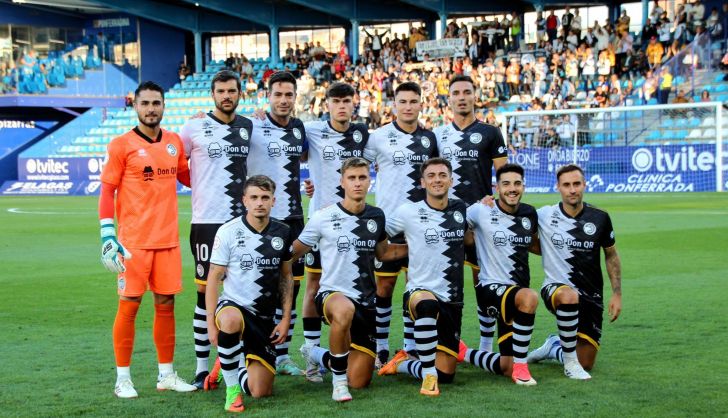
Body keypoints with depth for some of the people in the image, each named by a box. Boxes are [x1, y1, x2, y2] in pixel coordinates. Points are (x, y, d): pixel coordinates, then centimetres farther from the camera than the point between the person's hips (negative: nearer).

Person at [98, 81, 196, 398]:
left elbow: (186, 177, 24)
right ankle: (123, 379, 7)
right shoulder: (121, 145, -4)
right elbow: (107, 191, -5)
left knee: (166, 304, 8)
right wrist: (107, 235, -12)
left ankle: (166, 375, 18)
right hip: (133, 241, -4)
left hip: (168, 240, 4)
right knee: (129, 305, -2)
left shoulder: (174, 142, 10)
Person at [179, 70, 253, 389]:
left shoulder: (248, 127, 11)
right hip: (207, 222, -4)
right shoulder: (195, 127, -3)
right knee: (206, 293, -3)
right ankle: (202, 368, 4)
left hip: (241, 221, 4)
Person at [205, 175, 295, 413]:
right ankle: (232, 388, -22)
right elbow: (214, 278, -6)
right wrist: (211, 323, -13)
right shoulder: (228, 232, -9)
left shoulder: (282, 233, 2)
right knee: (231, 320, -43)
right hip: (233, 306, -3)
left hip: (264, 318, 4)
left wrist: (286, 319, 5)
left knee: (261, 392, -4)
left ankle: (241, 365, 32)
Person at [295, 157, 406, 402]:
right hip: (331, 294, -4)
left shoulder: (376, 217, 7)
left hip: (365, 303, 5)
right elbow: (294, 252, 6)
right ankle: (339, 380, -22)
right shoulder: (324, 217, -5)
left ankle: (317, 355, 35)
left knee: (359, 381, 2)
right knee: (344, 310, -45)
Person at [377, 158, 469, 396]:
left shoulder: (460, 209, 8)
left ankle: (400, 364, 28)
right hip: (420, 291, -4)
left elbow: (470, 239, 26)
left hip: (452, 300, 5)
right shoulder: (408, 212, -4)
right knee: (428, 304, -44)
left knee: (446, 375, 0)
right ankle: (429, 375, -31)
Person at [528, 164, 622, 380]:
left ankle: (554, 348, 36)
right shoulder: (545, 215, -6)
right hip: (555, 288, -3)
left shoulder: (600, 218, -2)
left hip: (591, 296, 3)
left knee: (585, 364, 1)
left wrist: (617, 294, 5)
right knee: (569, 296, -42)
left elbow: (611, 255, 12)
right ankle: (570, 360, -22)